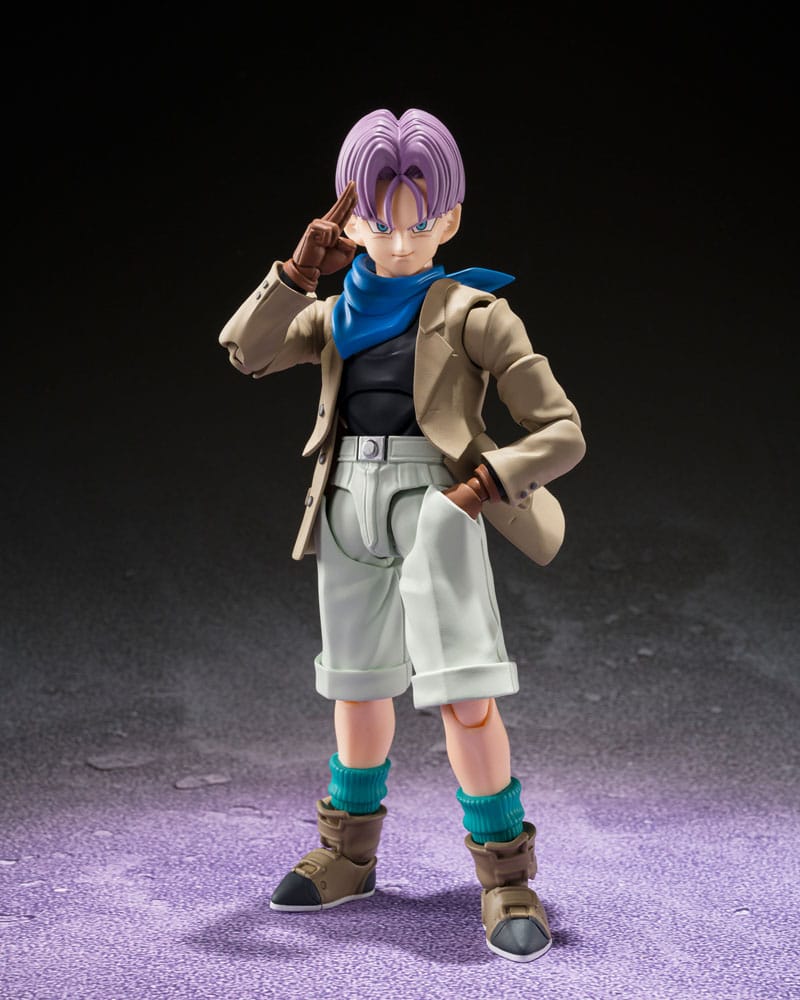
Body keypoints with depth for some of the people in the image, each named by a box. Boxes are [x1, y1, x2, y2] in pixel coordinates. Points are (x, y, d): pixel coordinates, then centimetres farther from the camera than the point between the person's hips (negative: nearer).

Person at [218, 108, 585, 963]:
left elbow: (561, 431, -6)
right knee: (357, 688, 16)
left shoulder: (470, 314, -4)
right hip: (348, 511, 5)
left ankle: (506, 878, 3)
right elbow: (246, 351, -3)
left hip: (432, 507, -5)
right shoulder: (335, 316, 11)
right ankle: (348, 857, 33)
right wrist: (300, 268, -8)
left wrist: (487, 482, -19)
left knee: (464, 694, -11)